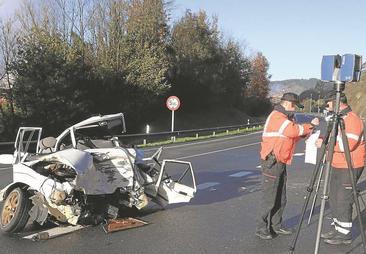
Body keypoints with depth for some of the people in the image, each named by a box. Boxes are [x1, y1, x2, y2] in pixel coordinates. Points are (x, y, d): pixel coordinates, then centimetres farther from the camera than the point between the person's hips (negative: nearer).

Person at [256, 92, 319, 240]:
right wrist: (310, 126, -13)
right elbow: (294, 130, -26)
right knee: (269, 199, -4)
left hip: (280, 163, 10)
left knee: (281, 199, 13)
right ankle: (261, 229, 6)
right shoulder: (276, 116, -14)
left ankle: (276, 226, 23)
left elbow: (294, 136, 15)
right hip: (271, 163, -10)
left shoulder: (285, 118, 19)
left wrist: (308, 129, 1)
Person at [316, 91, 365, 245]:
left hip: (350, 168, -10)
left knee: (343, 201, -4)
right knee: (334, 199, 15)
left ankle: (344, 234, 7)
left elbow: (348, 144, -28)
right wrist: (323, 140, 8)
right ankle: (336, 228, 27)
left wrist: (325, 144, -22)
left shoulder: (352, 120, -17)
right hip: (337, 167, 10)